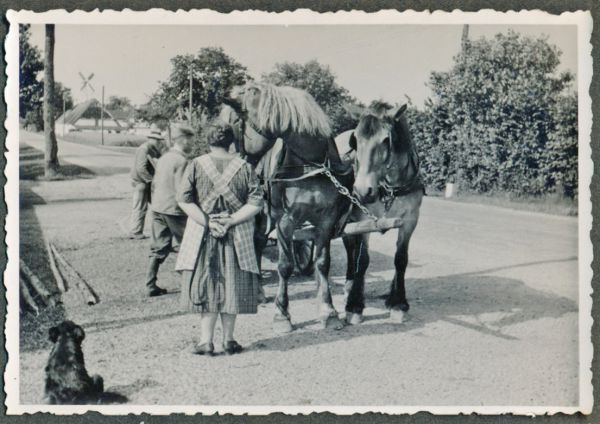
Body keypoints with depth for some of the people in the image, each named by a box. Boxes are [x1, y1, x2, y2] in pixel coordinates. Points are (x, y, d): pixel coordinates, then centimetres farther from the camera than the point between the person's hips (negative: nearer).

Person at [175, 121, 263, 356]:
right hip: (237, 237, 1)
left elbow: (184, 200, -9)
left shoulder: (196, 165, -3)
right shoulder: (244, 167, -1)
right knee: (232, 286, 10)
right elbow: (256, 203, -7)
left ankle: (206, 340, 5)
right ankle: (228, 339, 16)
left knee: (204, 286, 7)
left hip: (203, 237, -1)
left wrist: (207, 222, -10)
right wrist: (231, 220, -9)